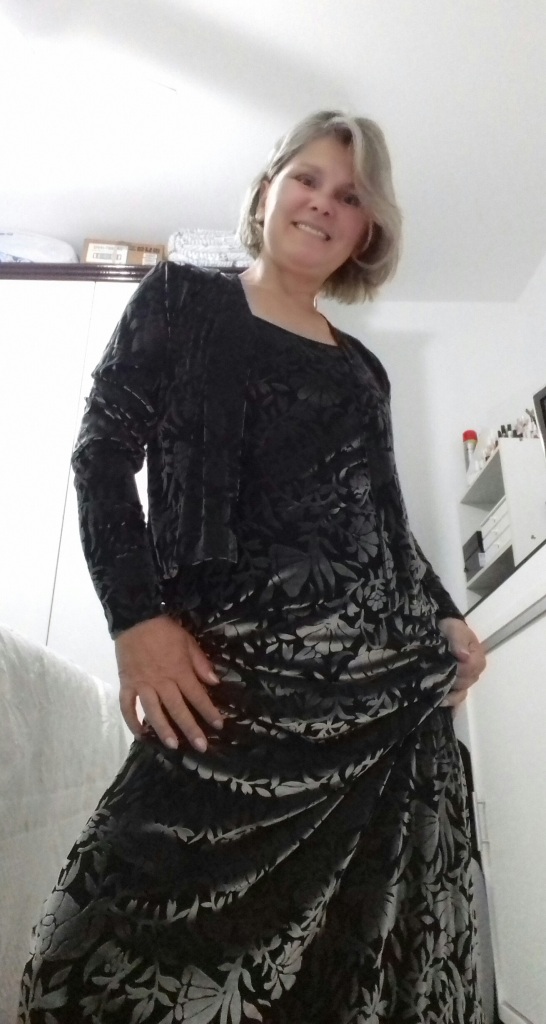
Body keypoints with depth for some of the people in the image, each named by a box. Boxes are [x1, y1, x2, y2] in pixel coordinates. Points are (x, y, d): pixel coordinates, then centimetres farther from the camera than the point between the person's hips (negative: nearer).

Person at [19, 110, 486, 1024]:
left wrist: (445, 616, 5)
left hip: (394, 678, 5)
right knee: (175, 940, -6)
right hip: (239, 670, -4)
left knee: (374, 938, 7)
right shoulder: (182, 301, 9)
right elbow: (102, 457, -1)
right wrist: (138, 619, -13)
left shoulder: (361, 368, 20)